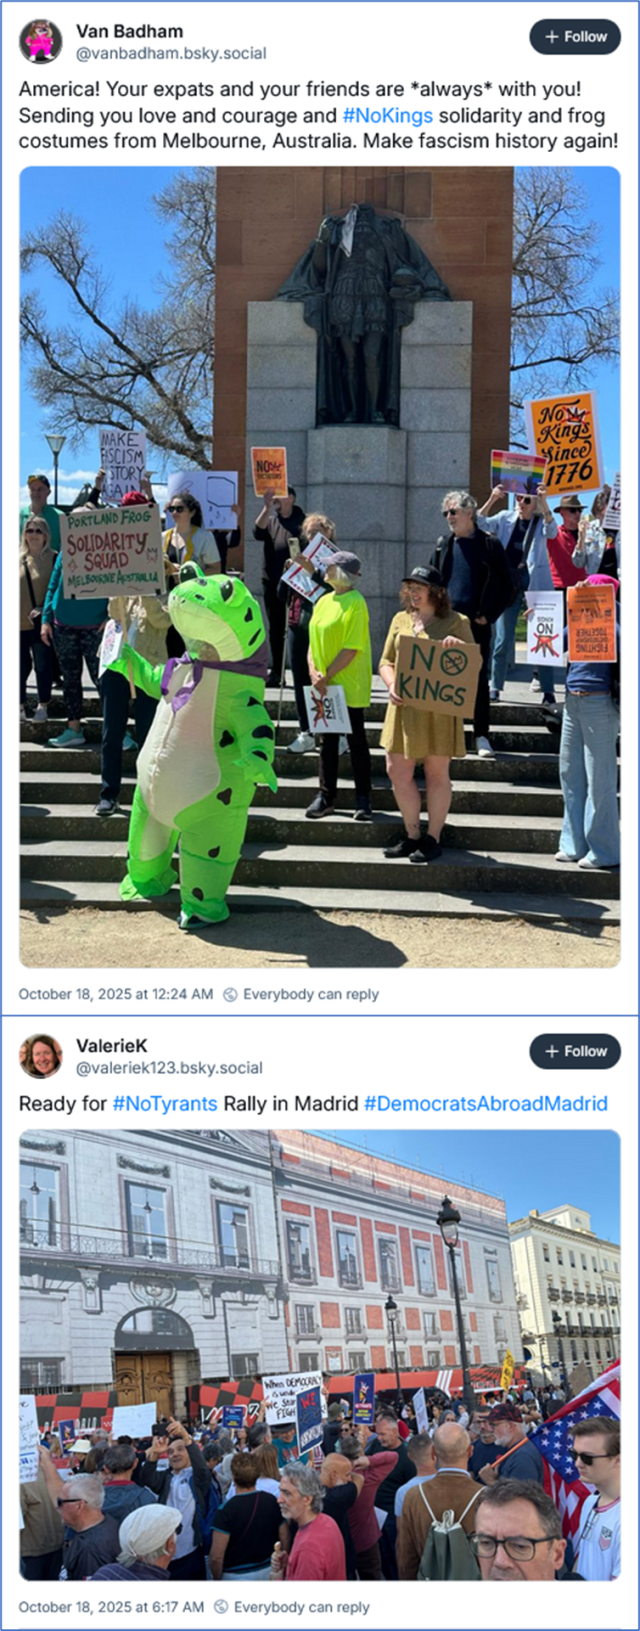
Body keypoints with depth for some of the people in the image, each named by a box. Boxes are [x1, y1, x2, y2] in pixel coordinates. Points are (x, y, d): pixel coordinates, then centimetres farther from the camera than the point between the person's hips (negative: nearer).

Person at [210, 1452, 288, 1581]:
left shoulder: (226, 1510, -20)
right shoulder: (273, 1502, -6)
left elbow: (216, 1557, -20)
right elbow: (285, 1542, 2)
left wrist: (217, 1579, -2)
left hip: (235, 1576, -4)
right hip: (268, 1571, 4)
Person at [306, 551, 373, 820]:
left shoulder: (355, 603, -13)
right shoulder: (324, 601, 10)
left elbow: (352, 648, -18)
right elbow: (313, 640, 11)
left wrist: (326, 676, -19)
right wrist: (313, 671, -6)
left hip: (349, 686, -7)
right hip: (325, 687, 7)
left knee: (356, 741, 3)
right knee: (327, 742, 11)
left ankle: (363, 799, 11)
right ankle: (326, 798, 18)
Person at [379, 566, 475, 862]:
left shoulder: (456, 622, 0)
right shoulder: (401, 620, 13)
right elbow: (386, 661, 13)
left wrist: (459, 648, -19)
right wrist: (392, 686, -6)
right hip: (404, 707, 5)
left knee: (437, 773, 3)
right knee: (397, 771, 5)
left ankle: (433, 839, 13)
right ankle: (412, 835, 21)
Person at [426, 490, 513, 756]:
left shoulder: (489, 545, -1)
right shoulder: (443, 546, 10)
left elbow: (505, 587, 0)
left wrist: (489, 615, -7)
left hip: (477, 624, -3)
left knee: (479, 679, 1)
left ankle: (481, 736, 7)